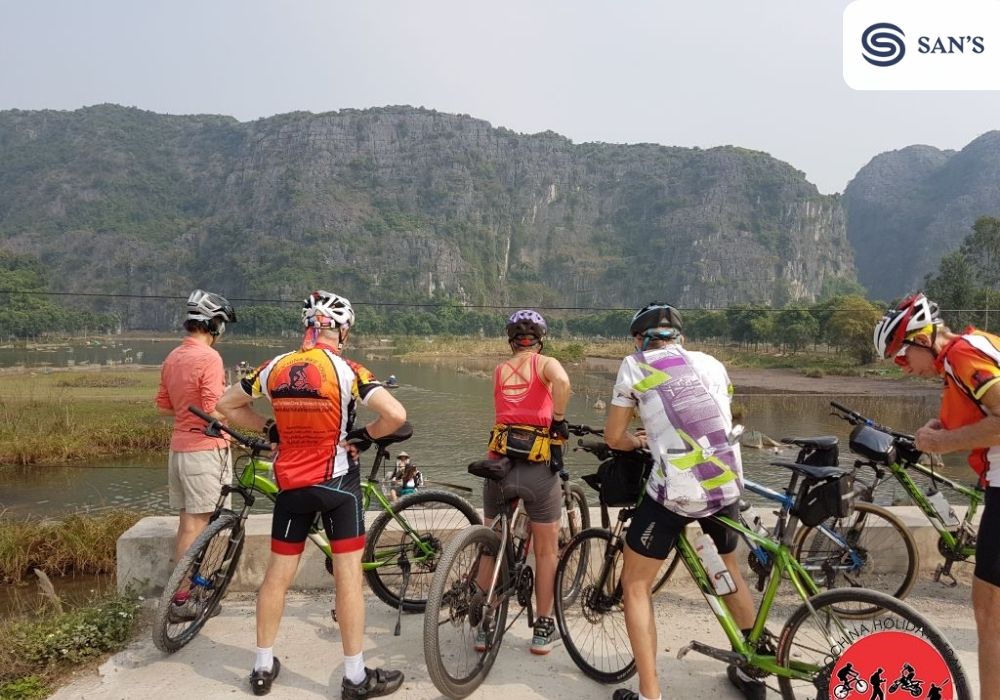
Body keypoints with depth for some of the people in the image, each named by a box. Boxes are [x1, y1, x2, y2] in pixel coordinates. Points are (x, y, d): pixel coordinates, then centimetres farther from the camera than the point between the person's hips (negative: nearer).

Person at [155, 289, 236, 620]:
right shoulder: (209, 357, -17)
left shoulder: (172, 357, 11)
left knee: (188, 522, 16)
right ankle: (182, 599, 6)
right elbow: (214, 412, -22)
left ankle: (184, 588, 26)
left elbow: (163, 407, 16)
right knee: (197, 524, -1)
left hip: (179, 447, 8)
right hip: (205, 448, -8)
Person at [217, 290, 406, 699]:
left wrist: (270, 429, 12)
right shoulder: (347, 370, -14)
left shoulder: (275, 367, 0)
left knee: (278, 574, 15)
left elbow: (226, 405, 12)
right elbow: (396, 415, -24)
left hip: (291, 483, 5)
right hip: (337, 481, -4)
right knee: (348, 576, 3)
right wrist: (365, 438, -7)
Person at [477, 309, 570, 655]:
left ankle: (484, 627, 24)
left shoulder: (499, 370, 12)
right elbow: (563, 382, -22)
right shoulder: (545, 363, 0)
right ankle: (543, 629, 23)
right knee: (546, 551, 15)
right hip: (538, 468, -3)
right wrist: (558, 419, -9)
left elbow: (505, 412, 10)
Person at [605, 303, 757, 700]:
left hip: (675, 492, -5)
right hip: (727, 486, 6)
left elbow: (614, 438, 4)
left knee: (635, 585, 13)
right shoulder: (711, 364, 15)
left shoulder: (635, 366, 3)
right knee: (730, 569, 30)